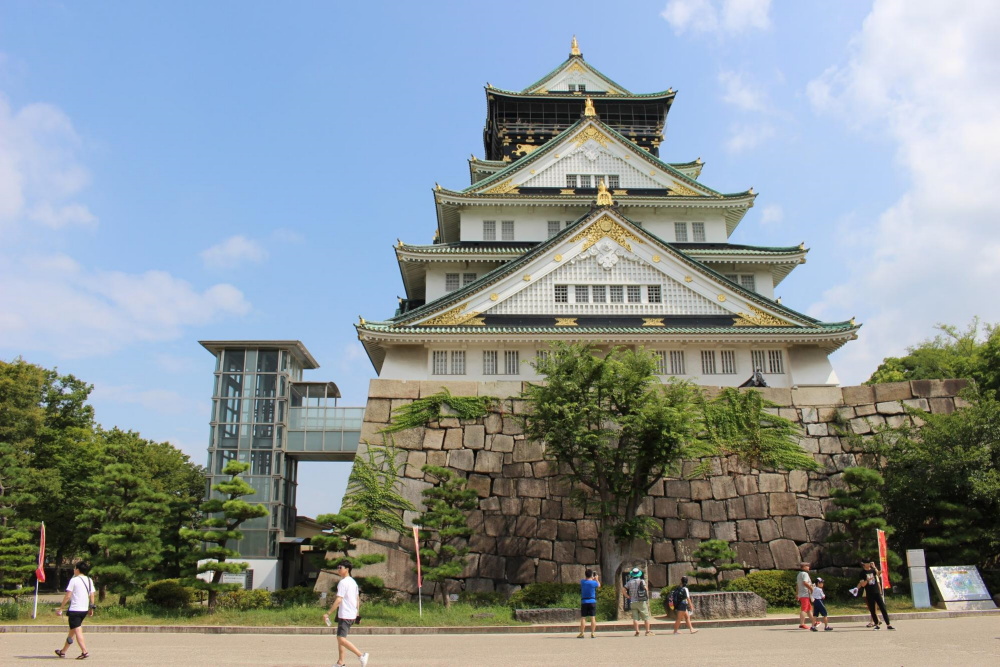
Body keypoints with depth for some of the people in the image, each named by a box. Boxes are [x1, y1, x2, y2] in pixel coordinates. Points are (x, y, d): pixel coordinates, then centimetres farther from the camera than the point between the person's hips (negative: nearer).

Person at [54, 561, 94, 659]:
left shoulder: (74, 580, -9)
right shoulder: (89, 580, 9)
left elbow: (67, 596, -11)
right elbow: (92, 595, 8)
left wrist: (60, 608, -4)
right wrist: (91, 608, 16)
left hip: (74, 609, -7)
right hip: (84, 610, 7)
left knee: (78, 631, -6)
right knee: (72, 631, 19)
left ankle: (84, 652, -16)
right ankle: (63, 651, 30)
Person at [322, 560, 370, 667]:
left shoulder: (343, 582, -14)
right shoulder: (353, 582, 15)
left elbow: (338, 600, -21)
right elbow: (358, 599, 20)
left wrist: (328, 613, -19)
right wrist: (357, 612, 25)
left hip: (345, 615, -10)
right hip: (352, 615, 10)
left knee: (341, 639, -12)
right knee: (340, 638, 14)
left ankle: (361, 655, -15)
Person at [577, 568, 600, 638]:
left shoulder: (582, 582, -1)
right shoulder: (594, 582, -7)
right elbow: (599, 585, 15)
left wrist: (592, 579, 34)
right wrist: (597, 579, 31)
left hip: (584, 602, 1)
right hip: (592, 602, -1)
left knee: (583, 618, 3)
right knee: (593, 617, 3)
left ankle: (581, 634, 1)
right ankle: (593, 634, 2)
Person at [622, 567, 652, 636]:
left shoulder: (629, 582, 6)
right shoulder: (641, 581, -2)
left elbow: (623, 589, 3)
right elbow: (646, 589, -14)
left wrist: (628, 596, 9)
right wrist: (647, 596, 1)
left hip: (633, 602, 2)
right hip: (641, 602, -2)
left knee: (635, 618, 3)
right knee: (646, 617, 7)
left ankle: (637, 631, -2)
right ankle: (647, 631, 6)